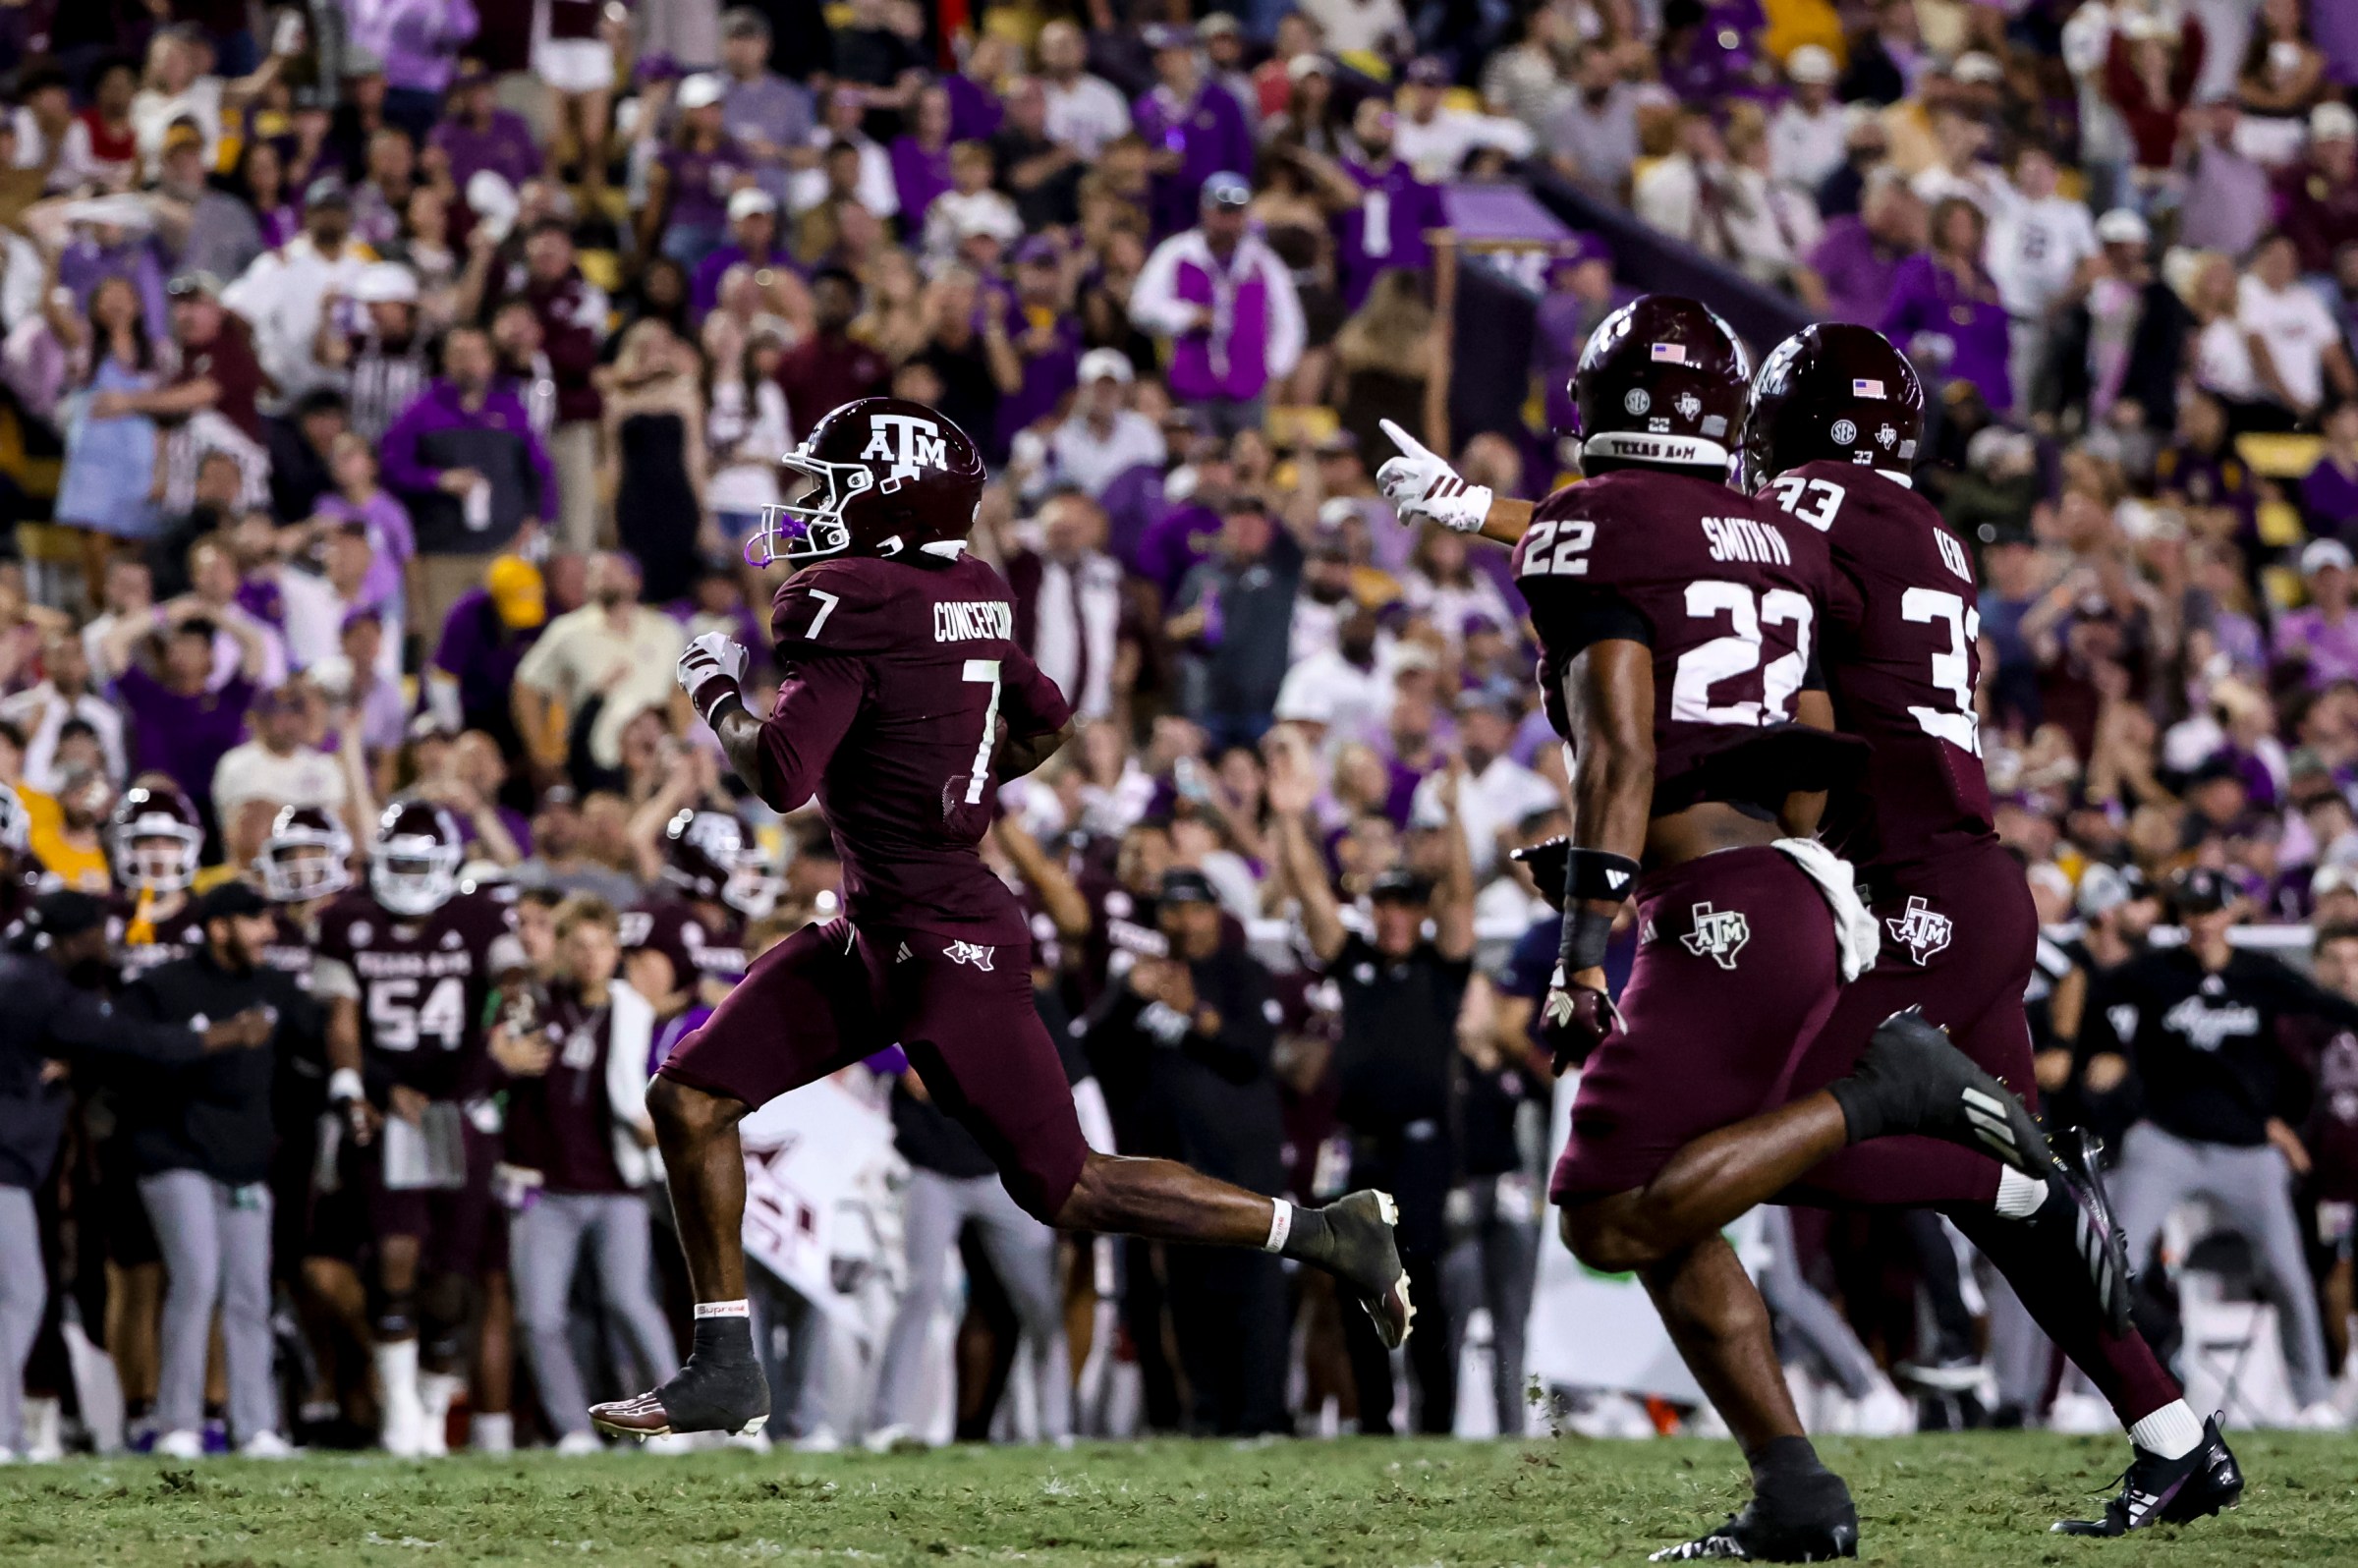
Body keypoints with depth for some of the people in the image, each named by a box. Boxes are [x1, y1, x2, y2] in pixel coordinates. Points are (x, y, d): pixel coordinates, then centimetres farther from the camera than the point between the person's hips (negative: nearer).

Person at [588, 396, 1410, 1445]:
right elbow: (1045, 723, 21)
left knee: (1068, 1191, -1)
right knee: (688, 1099, 5)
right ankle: (725, 1371, 11)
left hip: (946, 953, -10)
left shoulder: (849, 610, -19)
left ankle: (1330, 1235, 9)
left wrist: (716, 697, -8)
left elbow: (781, 777, -26)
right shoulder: (965, 599, 6)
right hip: (871, 936, 10)